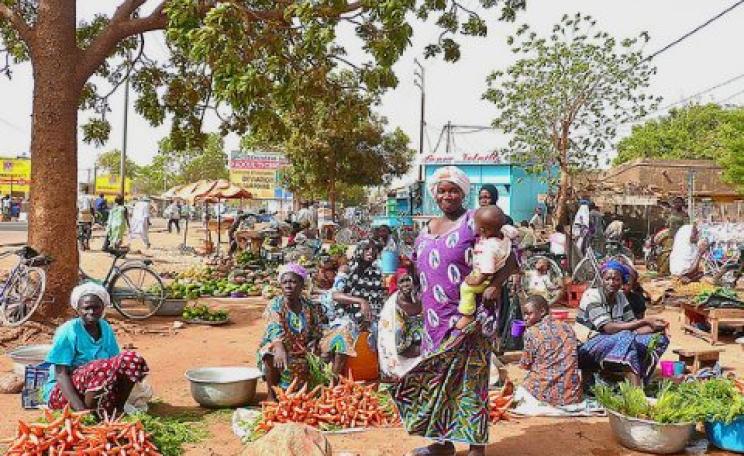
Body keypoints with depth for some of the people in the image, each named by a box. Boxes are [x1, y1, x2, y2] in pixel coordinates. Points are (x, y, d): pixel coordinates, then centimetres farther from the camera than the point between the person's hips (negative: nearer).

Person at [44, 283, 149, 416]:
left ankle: (117, 408, -8)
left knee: (132, 360, -17)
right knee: (103, 367, -35)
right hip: (62, 392, -6)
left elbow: (116, 365, 6)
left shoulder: (106, 329, 4)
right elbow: (61, 374, -20)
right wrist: (80, 409, -32)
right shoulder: (67, 332, -14)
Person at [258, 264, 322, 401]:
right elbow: (275, 329, -31)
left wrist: (312, 348, -23)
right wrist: (280, 349, -51)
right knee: (271, 353, -35)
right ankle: (272, 394, -16)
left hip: (302, 355, 4)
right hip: (278, 350, -4)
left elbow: (315, 335, 2)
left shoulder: (309, 307, 0)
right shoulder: (275, 305, -12)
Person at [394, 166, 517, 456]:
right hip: (436, 317, 7)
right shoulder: (429, 228, 13)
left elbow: (511, 257, -13)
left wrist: (496, 284, -25)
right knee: (437, 376, 12)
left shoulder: (475, 222, -8)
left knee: (469, 377, -3)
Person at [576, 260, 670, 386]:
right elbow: (608, 328, -25)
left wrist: (654, 327, -23)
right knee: (625, 338, -34)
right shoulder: (592, 295, -14)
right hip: (587, 346, -7)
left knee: (658, 337, -6)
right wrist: (645, 322, -30)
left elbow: (632, 326, -1)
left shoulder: (621, 297, 7)